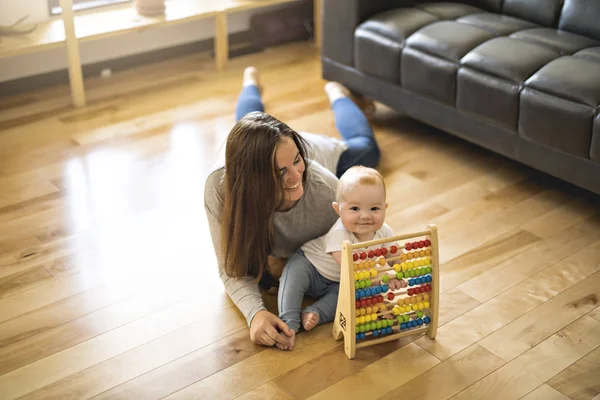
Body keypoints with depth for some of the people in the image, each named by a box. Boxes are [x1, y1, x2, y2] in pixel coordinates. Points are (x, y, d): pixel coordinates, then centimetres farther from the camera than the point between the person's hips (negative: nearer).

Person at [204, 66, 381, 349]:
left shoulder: (324, 189, -50)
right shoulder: (220, 188, -50)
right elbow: (233, 269, -41)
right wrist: (255, 313, -61)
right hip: (248, 176, -1)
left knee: (364, 146, 38)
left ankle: (335, 94, 63)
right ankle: (251, 82, 67)